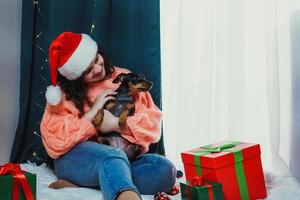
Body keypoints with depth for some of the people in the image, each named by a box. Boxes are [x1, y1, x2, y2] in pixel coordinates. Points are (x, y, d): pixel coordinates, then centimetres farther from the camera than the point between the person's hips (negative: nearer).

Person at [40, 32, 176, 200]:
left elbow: (153, 122, 2)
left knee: (164, 169, -28)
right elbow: (54, 140, -7)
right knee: (113, 157, -36)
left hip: (127, 156, 3)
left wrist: (116, 124, -15)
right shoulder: (63, 93, 5)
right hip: (78, 159, -2)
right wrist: (92, 113, -10)